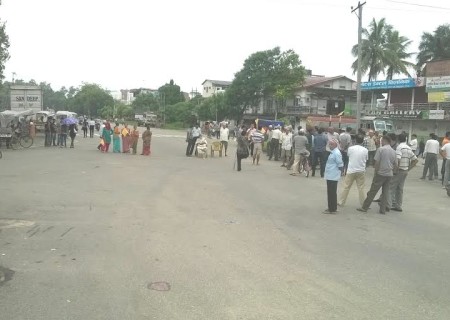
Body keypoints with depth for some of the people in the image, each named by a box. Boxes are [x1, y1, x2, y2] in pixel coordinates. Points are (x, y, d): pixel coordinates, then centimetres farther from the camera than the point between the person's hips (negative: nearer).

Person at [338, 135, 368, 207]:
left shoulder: (350, 148, -9)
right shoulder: (365, 150, -6)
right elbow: (366, 160, 5)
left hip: (351, 170, 0)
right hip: (361, 171, 1)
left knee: (346, 187, 9)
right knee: (361, 188, 7)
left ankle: (341, 202, 17)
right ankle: (363, 204, 11)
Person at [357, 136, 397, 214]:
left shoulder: (381, 149, -8)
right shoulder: (394, 151, 9)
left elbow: (377, 162, -12)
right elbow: (395, 165, 11)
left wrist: (376, 172, -4)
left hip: (380, 173, -5)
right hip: (389, 174, 5)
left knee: (372, 191, -1)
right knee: (385, 192, 11)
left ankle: (365, 207, 4)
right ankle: (383, 209, 11)